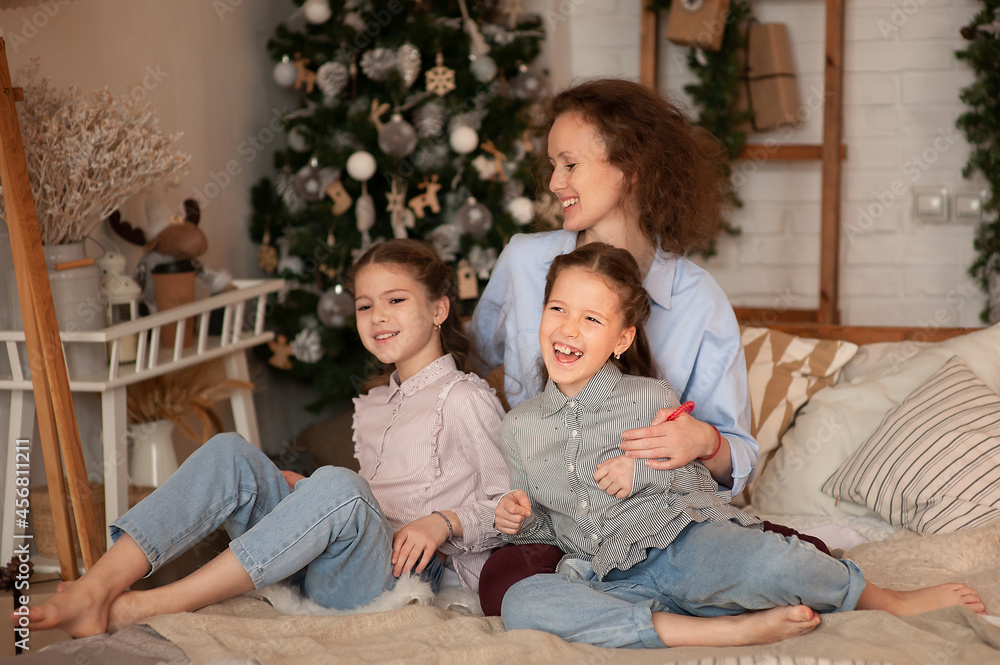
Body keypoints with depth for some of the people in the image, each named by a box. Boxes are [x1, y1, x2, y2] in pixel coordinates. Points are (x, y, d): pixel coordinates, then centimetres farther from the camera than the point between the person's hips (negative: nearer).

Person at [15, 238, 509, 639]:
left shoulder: (466, 399, 1)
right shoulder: (371, 404, 25)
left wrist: (442, 521, -19)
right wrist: (307, 495, 13)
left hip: (401, 575, -7)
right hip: (321, 567, 7)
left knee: (337, 485, -37)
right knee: (230, 453, -13)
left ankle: (143, 608, -38)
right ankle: (96, 588, -31)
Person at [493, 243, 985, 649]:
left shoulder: (651, 398, 6)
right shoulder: (518, 426, 15)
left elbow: (707, 483, 10)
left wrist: (646, 470, -6)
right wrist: (522, 521, 3)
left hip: (683, 540, -2)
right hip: (614, 582, 3)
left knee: (758, 563, -38)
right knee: (520, 603, -31)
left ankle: (888, 601, -5)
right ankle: (729, 630, -30)